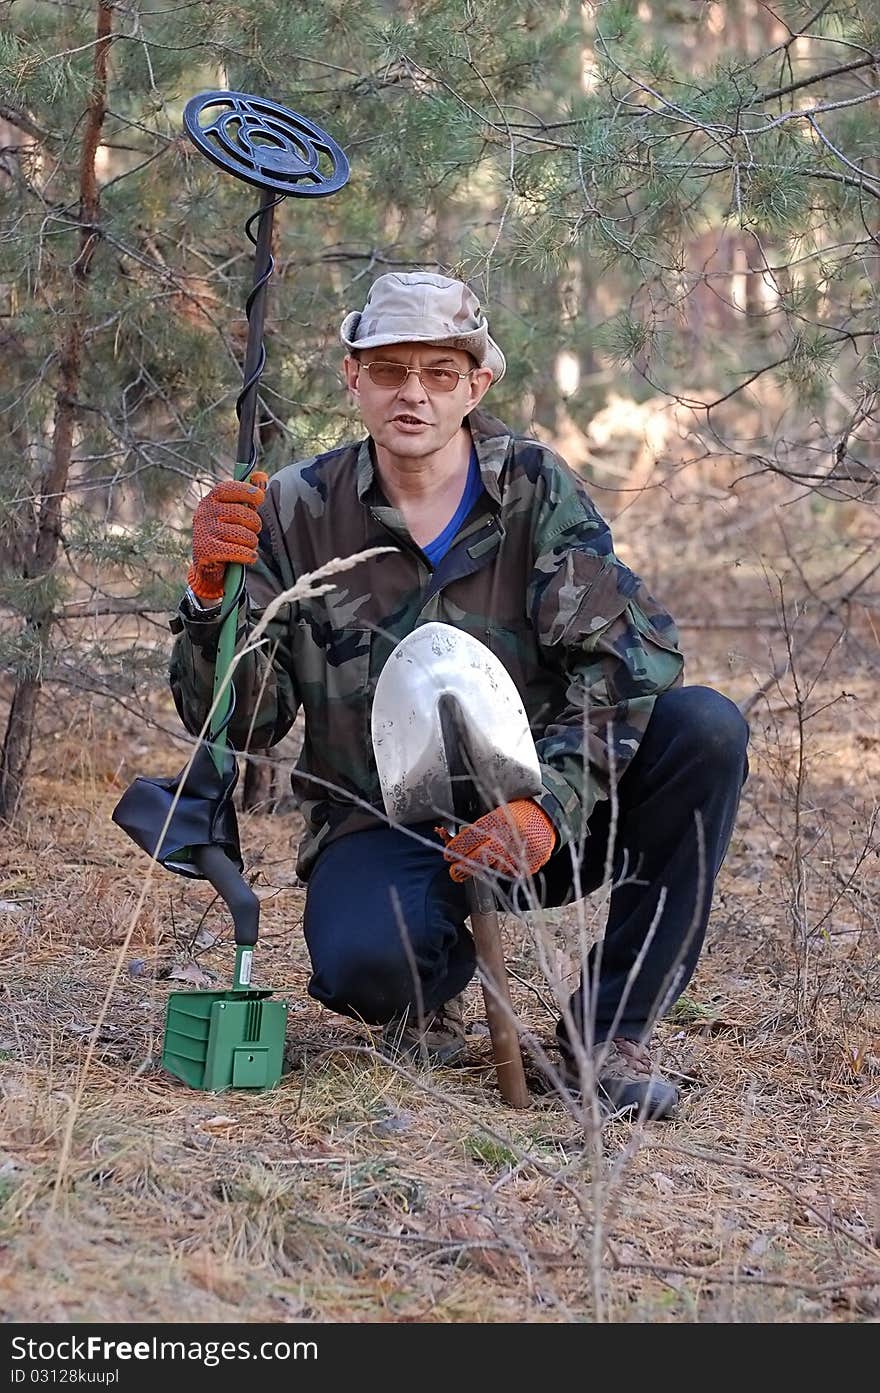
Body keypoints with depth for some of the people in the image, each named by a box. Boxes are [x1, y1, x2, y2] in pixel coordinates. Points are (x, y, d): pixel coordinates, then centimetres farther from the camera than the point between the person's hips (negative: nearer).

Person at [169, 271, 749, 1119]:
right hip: (379, 826, -1)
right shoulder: (297, 512, -4)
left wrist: (549, 805, -30)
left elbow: (631, 652, -16)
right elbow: (242, 722, -6)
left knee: (704, 728, -24)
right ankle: (435, 981, 7)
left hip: (542, 820, 2)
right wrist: (213, 591, -26)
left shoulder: (534, 487, -4)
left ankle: (609, 1031, -12)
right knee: (364, 964, -35)